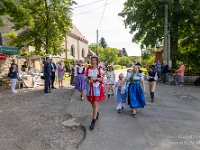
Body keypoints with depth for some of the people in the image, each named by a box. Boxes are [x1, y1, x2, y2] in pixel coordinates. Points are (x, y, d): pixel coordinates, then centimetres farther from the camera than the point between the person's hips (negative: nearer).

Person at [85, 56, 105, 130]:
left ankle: (93, 121, 3)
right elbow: (86, 78, 9)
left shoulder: (100, 69, -5)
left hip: (97, 88, -4)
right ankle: (96, 113, 46)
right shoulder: (88, 69, 5)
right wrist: (88, 80, -14)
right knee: (92, 103, 18)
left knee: (95, 104, -6)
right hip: (89, 88, 4)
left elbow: (102, 79, -3)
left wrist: (96, 78, -21)